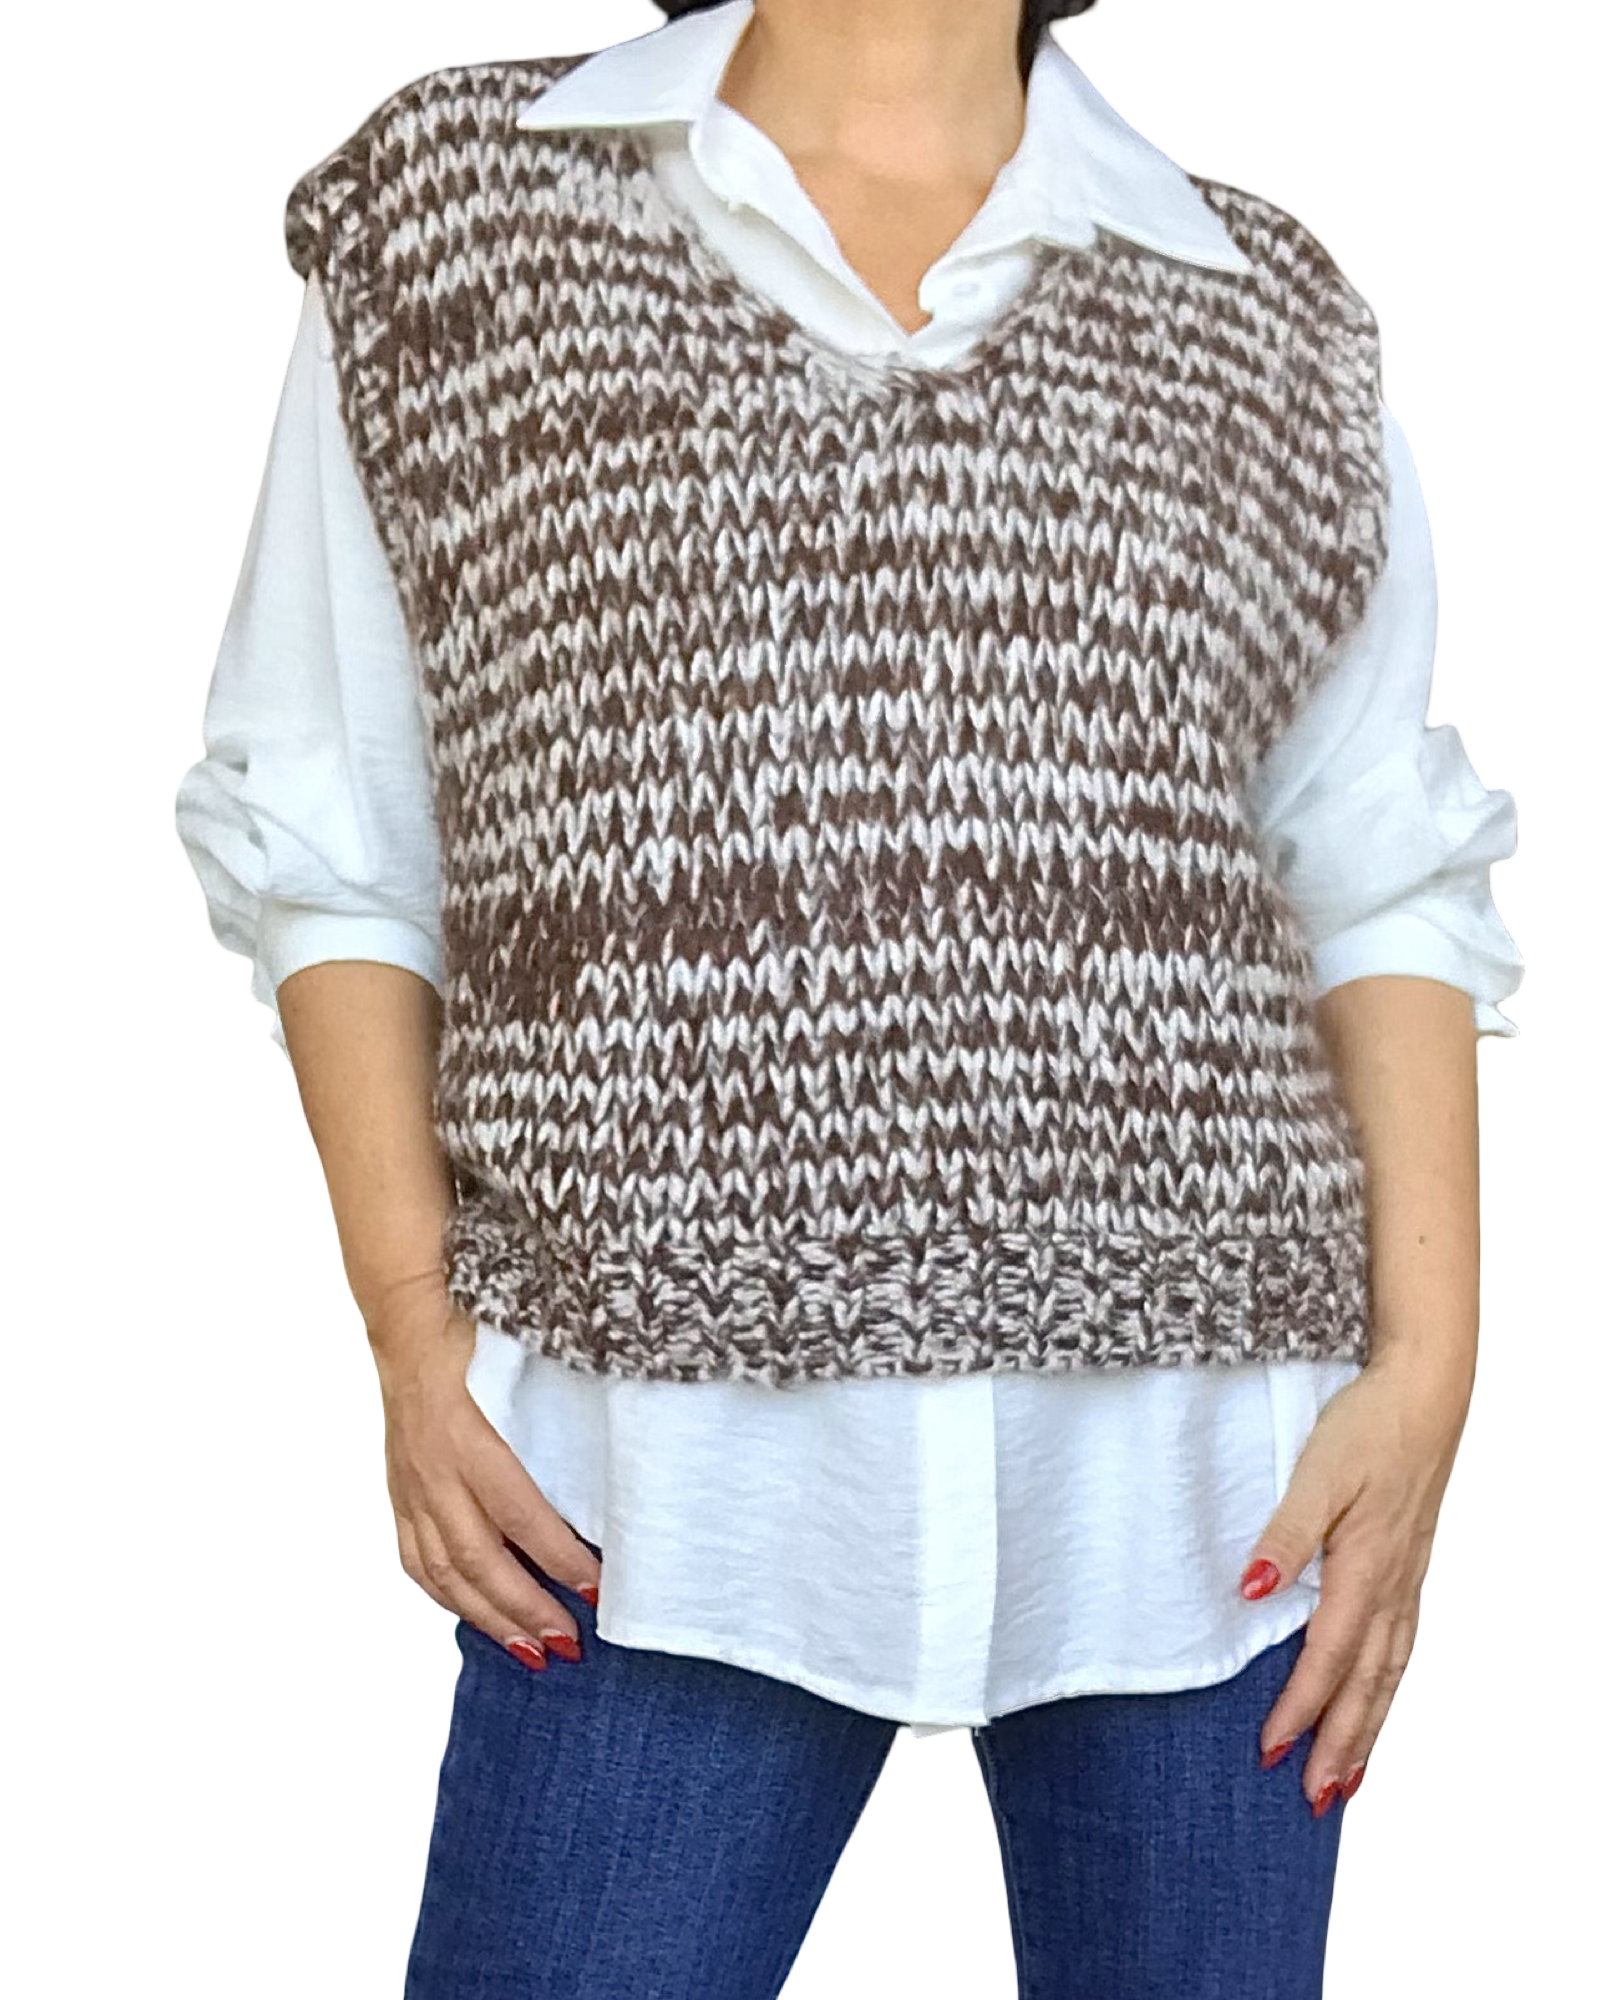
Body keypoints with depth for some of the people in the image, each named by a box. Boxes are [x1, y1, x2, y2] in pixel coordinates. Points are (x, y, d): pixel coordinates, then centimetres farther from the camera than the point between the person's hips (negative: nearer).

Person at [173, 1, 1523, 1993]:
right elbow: (323, 836, 7)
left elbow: (1385, 885, 10)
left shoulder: (1267, 315, 10)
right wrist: (410, 1325, -2)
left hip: (1194, 1469, 2)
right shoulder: (452, 205, 7)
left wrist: (1427, 1357, 0)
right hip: (672, 1470, -1)